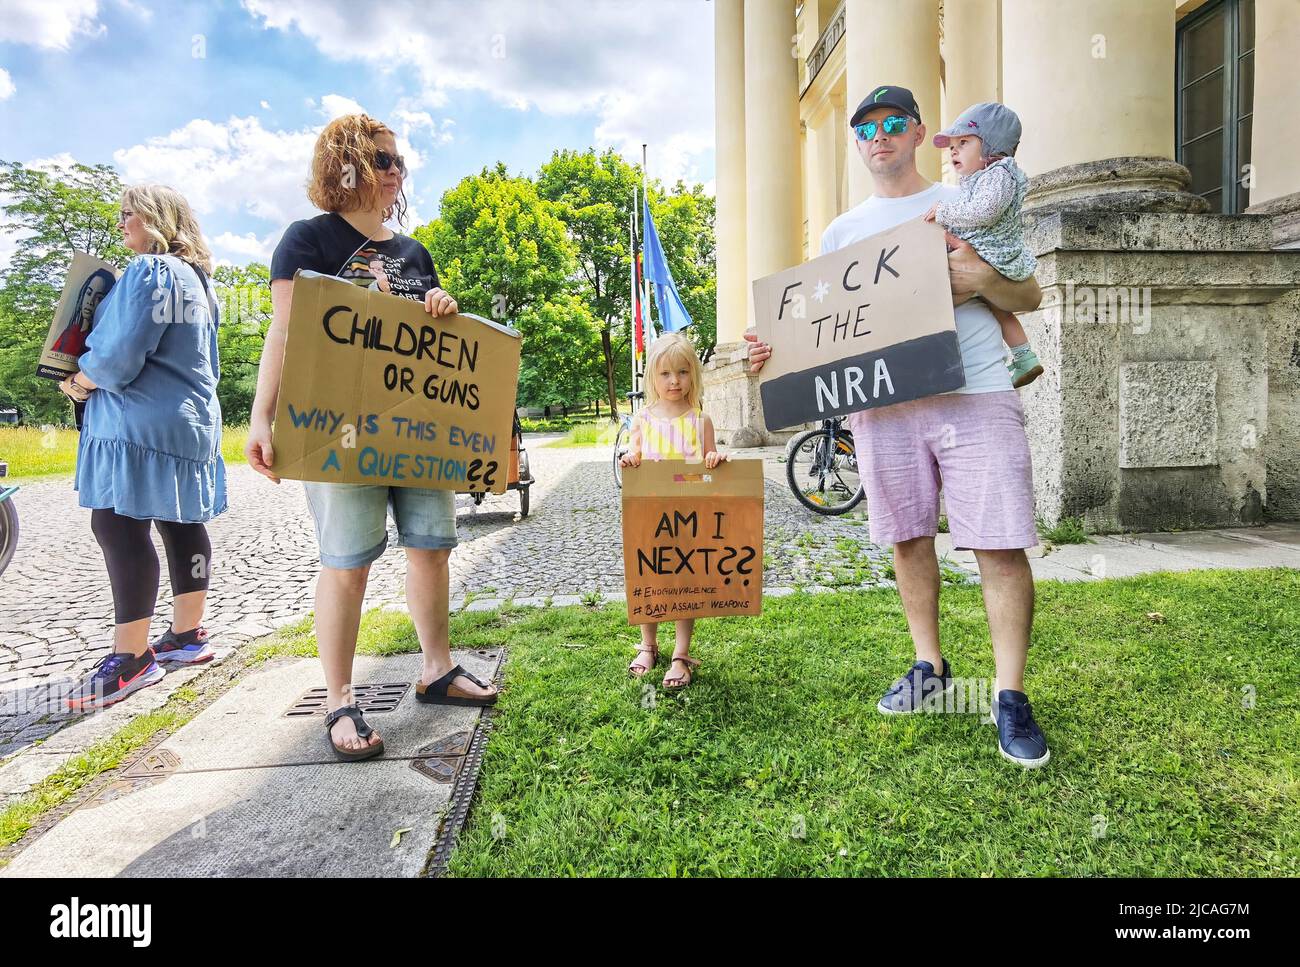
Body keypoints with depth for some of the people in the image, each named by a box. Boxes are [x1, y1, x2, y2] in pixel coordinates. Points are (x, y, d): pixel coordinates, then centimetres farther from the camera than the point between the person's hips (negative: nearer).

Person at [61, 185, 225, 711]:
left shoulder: (148, 272, -11)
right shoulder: (195, 278, 20)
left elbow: (119, 358, -20)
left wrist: (79, 382, -1)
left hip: (141, 423, -10)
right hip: (190, 417, 10)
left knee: (118, 526, -10)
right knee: (182, 526, 11)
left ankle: (130, 657, -8)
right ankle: (188, 635, 18)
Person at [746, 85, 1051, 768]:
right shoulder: (842, 231, 18)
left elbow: (1031, 297, 11)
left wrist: (983, 280, -11)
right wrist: (774, 350, -5)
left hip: (975, 396, -2)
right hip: (882, 402, 3)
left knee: (1001, 545, -6)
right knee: (908, 539, 9)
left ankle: (1010, 696, 7)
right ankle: (930, 667, 26)